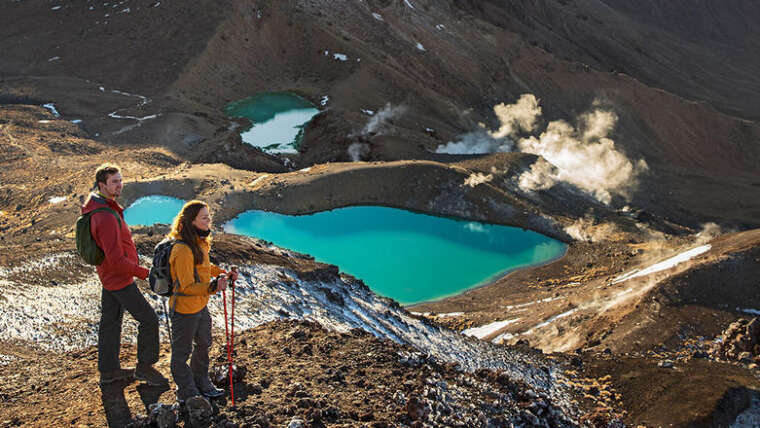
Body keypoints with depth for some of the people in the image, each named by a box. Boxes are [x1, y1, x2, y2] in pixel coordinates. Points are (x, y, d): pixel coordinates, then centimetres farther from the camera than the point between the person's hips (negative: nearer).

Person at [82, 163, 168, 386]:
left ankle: (108, 370, 31)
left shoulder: (95, 205, 3)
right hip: (119, 278, -10)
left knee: (111, 320, 18)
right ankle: (145, 367, 13)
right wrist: (145, 273, -20)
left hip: (108, 275, 10)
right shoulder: (106, 217, -29)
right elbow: (116, 260, -31)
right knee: (149, 319, 0)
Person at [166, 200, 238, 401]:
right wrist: (213, 286, -43)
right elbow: (188, 286, -30)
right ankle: (187, 393, 28)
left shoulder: (199, 242, 0)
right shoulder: (182, 250, -30)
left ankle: (201, 383, 46)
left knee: (204, 345, 25)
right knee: (182, 351, 11)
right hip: (184, 310, -10)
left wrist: (224, 274, 5)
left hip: (201, 306, 10)